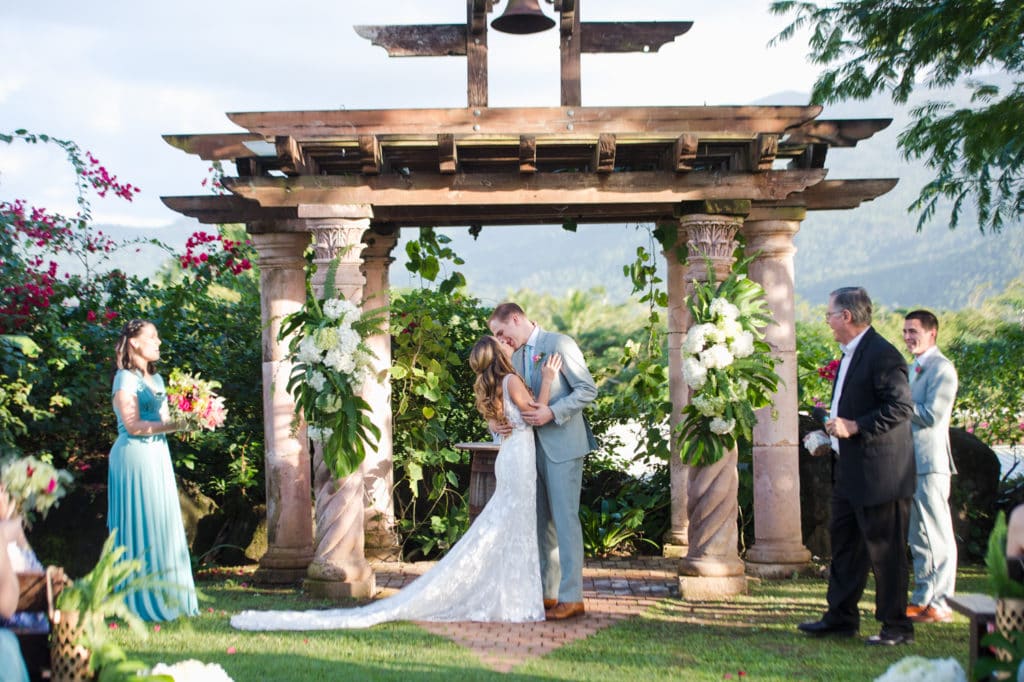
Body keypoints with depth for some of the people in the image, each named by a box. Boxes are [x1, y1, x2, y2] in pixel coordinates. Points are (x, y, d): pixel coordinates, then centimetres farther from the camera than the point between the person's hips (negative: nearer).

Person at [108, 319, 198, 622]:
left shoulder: (156, 379, 17)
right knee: (141, 529, -5)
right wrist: (175, 425, -17)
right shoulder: (125, 379, -7)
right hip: (134, 457, -8)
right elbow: (133, 425, -15)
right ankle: (140, 601, 1)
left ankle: (166, 596, 12)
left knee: (163, 526, 7)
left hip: (158, 456, 8)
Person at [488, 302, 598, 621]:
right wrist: (496, 421, -3)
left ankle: (571, 597, -3)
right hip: (534, 447, 8)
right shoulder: (516, 356, 14)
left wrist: (552, 412, -22)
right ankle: (547, 594, 18)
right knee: (542, 521, 11)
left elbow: (588, 390, -12)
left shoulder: (559, 344, -9)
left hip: (563, 445, -8)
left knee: (565, 518, -7)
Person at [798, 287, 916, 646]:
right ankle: (841, 617, 24)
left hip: (879, 474, -10)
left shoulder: (882, 355, -18)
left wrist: (855, 427, -24)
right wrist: (834, 434, 13)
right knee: (843, 542, 15)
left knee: (885, 550, 0)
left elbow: (901, 407, -24)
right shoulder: (850, 354, 14)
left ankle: (897, 626, 11)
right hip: (850, 470, 10)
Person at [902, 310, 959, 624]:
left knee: (938, 537, -5)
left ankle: (941, 604, -2)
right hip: (909, 462, 10)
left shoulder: (941, 368, -11)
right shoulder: (911, 368, 18)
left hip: (931, 462, -10)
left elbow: (932, 415, -18)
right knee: (918, 538, 14)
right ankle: (922, 599, 21)